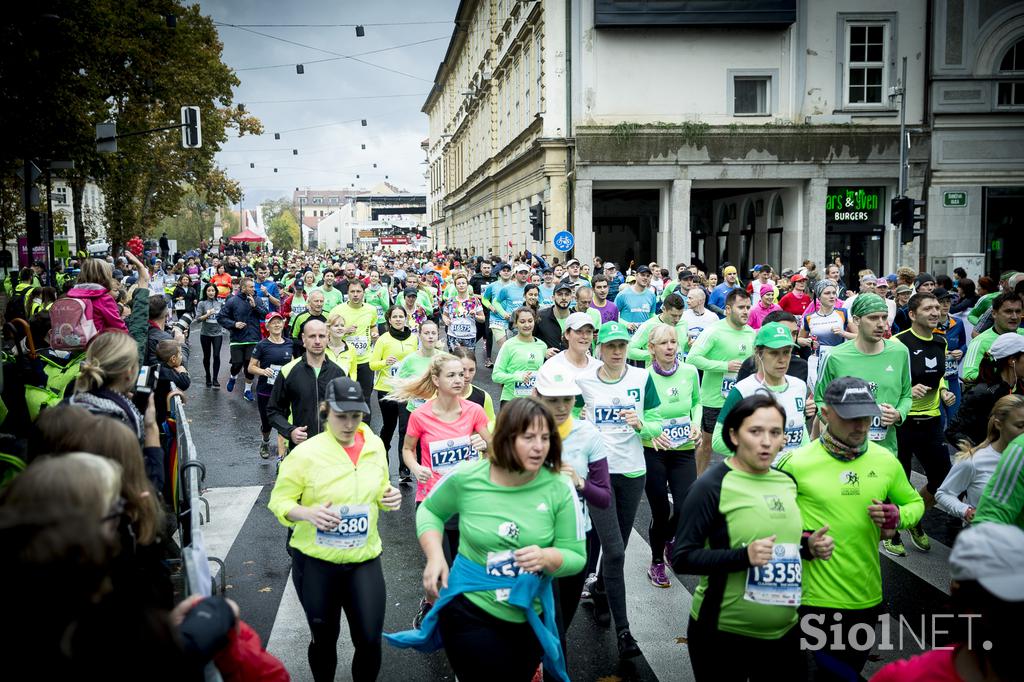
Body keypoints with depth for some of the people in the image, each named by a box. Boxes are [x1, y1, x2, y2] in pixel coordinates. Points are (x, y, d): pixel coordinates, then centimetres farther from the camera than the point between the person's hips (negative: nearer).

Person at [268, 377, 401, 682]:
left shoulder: (375, 446, -2)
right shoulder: (305, 453, -15)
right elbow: (278, 501, -8)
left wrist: (390, 497, -9)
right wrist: (309, 513, -27)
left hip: (364, 559, 2)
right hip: (315, 562, -2)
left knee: (370, 640, 2)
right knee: (324, 640, 15)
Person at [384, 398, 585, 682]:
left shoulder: (560, 490, -14)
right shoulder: (466, 477, -13)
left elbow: (575, 557, -8)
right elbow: (429, 511, 5)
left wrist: (546, 557, -29)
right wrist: (435, 556, -10)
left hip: (530, 619, 2)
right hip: (469, 610, -2)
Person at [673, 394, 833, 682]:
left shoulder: (787, 483, 3)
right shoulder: (711, 486, -16)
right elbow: (681, 558, -18)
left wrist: (811, 547, -2)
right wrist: (744, 556, -28)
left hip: (784, 631, 6)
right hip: (723, 633, -6)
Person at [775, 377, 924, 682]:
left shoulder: (886, 460, -1)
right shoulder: (796, 462, -13)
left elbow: (915, 503, 13)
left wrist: (897, 516, -8)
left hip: (867, 596, 5)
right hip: (816, 597, -4)